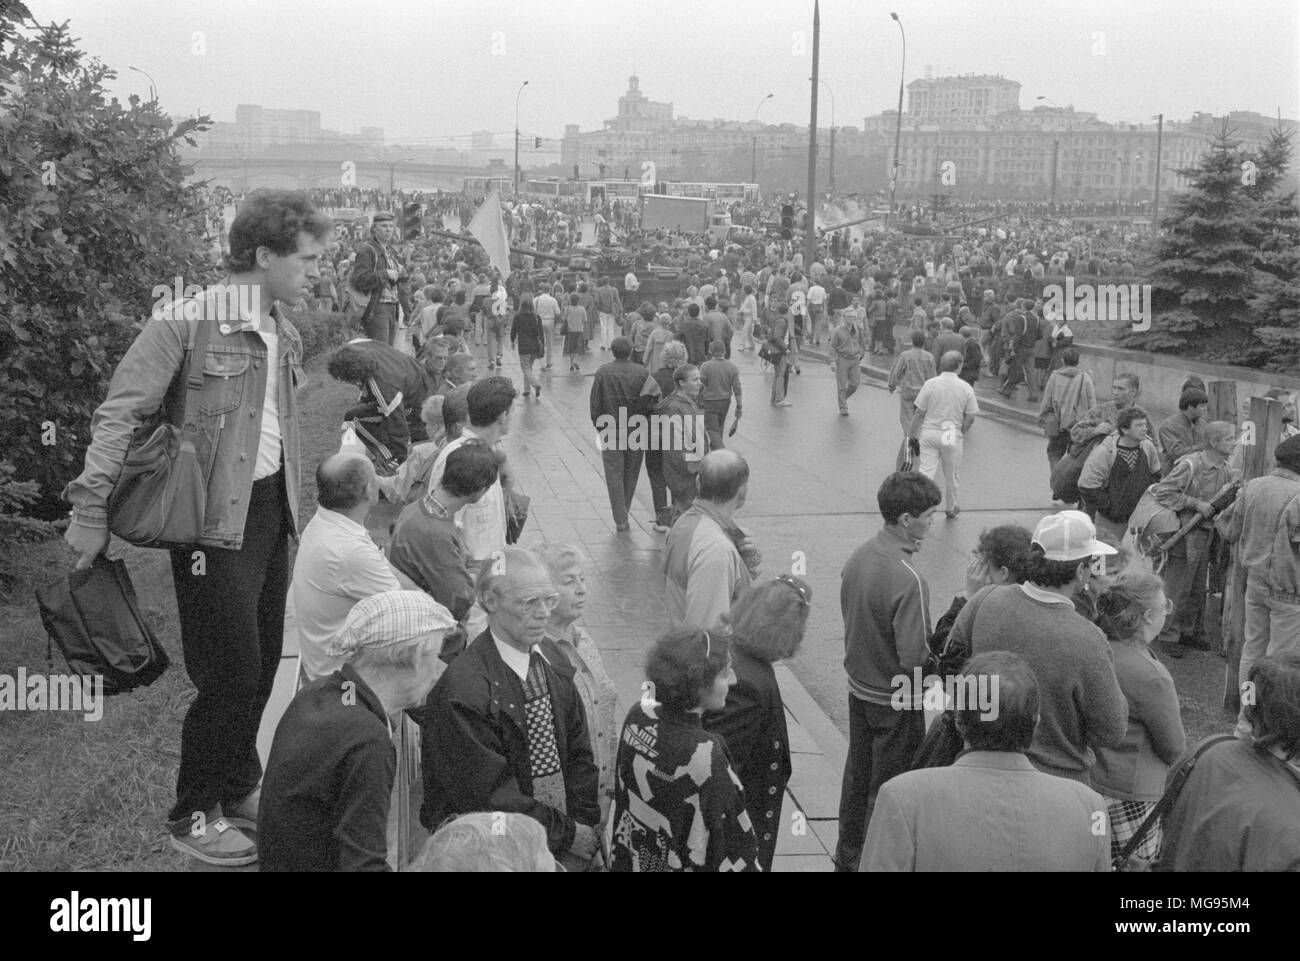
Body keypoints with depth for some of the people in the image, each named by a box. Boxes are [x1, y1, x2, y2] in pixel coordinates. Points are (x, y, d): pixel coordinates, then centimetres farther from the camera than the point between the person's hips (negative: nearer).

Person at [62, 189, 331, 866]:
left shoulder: (285, 336, 10)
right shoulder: (185, 324, -15)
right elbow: (119, 416, -15)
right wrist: (91, 513, -18)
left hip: (270, 511, 8)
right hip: (213, 522, -8)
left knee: (262, 663, 14)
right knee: (232, 672, -5)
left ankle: (238, 788, 32)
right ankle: (194, 815, 13)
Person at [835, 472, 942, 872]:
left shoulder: (858, 557, -6)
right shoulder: (907, 580, -30)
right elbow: (914, 658, -28)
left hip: (858, 688, 8)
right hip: (895, 700, -8)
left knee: (858, 777, 23)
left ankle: (847, 858, 39)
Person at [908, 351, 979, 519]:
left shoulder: (930, 384, -9)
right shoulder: (966, 388, -8)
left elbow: (919, 413, -6)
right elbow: (970, 417, -5)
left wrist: (911, 434, 5)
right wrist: (962, 433, 12)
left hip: (929, 432, 0)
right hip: (953, 436, 0)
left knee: (927, 472, 2)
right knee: (951, 475, 17)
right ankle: (951, 508, 34)